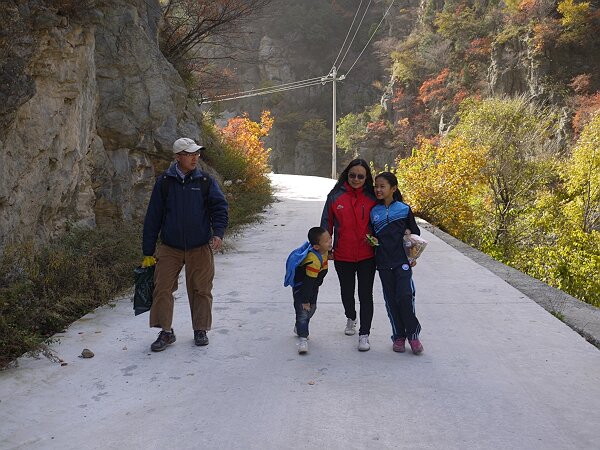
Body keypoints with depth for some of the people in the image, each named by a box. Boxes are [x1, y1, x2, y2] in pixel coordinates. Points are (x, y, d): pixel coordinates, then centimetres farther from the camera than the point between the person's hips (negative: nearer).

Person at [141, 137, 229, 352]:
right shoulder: (164, 182, 1)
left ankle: (200, 330, 22)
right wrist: (148, 252, 3)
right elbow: (153, 217, 4)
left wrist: (218, 232, -20)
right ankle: (166, 332, 10)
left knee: (201, 289, 6)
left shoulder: (206, 181, 1)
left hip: (200, 248, 0)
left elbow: (220, 207, 0)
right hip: (170, 247, 0)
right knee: (162, 288, -4)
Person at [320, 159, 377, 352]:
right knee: (347, 291, 19)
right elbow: (327, 223, 3)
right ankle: (351, 318, 47)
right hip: (342, 256, 1)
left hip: (367, 256, -1)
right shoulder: (335, 196, -3)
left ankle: (364, 334, 9)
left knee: (365, 294, 0)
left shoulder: (371, 198, -2)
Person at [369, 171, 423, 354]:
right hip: (383, 263, 3)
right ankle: (398, 336, 18)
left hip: (402, 261, -3)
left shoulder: (404, 209, 0)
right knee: (391, 300, 6)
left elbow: (415, 232, 9)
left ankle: (413, 335, 3)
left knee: (405, 296, -13)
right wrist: (373, 241, -5)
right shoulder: (373, 212, 7)